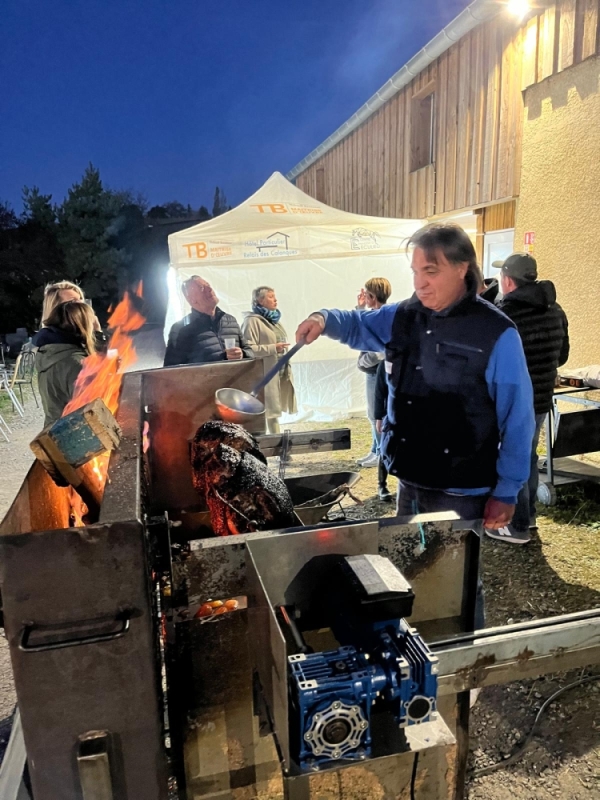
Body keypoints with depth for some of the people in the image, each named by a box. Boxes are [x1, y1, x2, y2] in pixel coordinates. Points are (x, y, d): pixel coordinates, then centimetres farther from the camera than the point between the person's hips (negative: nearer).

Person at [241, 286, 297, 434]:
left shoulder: (274, 319, 17)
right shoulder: (252, 321, -9)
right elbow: (248, 349, -19)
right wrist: (274, 348, -20)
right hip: (265, 374, -8)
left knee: (274, 409, 12)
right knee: (266, 410, -7)